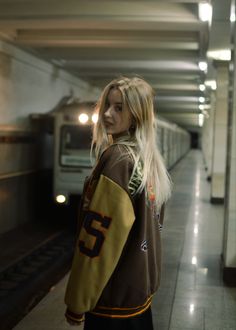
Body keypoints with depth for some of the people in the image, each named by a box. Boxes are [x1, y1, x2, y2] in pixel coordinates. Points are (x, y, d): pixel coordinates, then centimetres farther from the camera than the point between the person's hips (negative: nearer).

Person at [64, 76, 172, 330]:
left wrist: (77, 302, -15)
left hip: (116, 292, -8)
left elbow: (98, 234, -23)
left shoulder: (118, 158, -21)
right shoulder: (150, 159, 4)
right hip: (142, 282, 8)